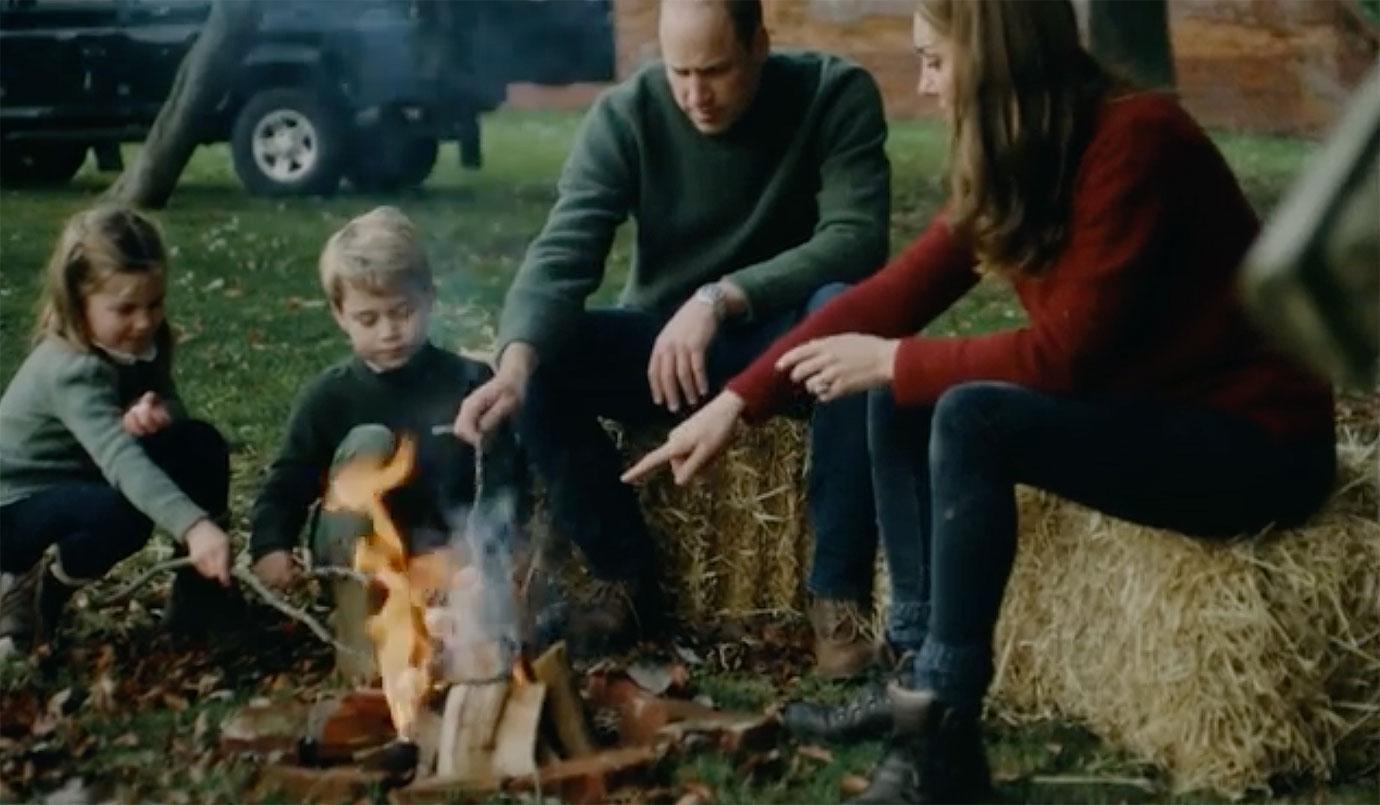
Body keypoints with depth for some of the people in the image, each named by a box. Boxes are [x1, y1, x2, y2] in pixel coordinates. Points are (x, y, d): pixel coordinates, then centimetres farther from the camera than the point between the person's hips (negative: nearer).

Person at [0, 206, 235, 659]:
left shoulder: (140, 345, -8)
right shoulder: (70, 371, -33)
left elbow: (176, 413, -5)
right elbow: (121, 459, -46)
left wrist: (155, 414, -32)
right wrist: (193, 526, -60)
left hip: (80, 482, 8)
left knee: (200, 445, -12)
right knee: (124, 514, -37)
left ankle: (200, 593, -1)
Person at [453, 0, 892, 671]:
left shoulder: (836, 95, -15)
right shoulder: (625, 116, -13)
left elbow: (857, 242, -25)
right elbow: (560, 256, -24)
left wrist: (720, 298, -37)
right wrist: (515, 362, -44)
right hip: (663, 347, 2)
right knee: (541, 367, -24)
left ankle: (840, 591, -25)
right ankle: (626, 578, -5)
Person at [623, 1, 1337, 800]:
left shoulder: (1134, 140, -23)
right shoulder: (1015, 163, 2)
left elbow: (1069, 351, -25)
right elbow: (893, 293, 2)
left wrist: (893, 361, -14)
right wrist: (738, 401, 1)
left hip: (1252, 439, -8)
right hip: (1139, 408, 9)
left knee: (974, 420, -27)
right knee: (905, 402, -2)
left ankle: (944, 734, -18)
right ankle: (925, 684, 0)